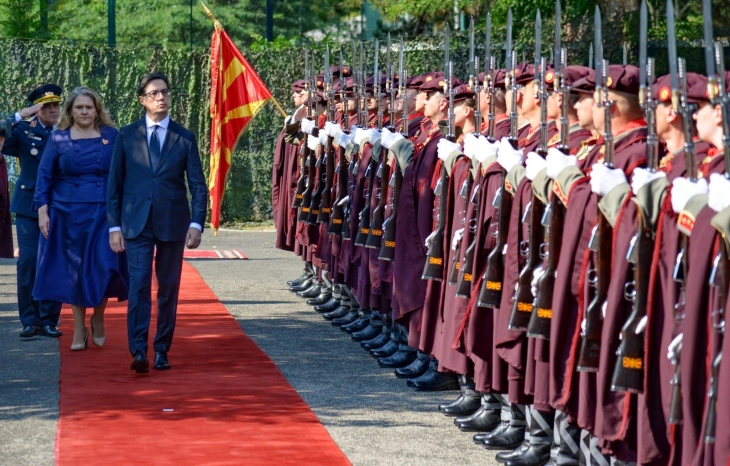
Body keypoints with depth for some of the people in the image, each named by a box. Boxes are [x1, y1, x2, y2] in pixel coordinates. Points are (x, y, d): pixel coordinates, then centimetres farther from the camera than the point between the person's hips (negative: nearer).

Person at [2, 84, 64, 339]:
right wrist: (21, 116, -15)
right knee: (28, 261, -3)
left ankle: (49, 320, 8)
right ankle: (29, 320, 3)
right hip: (29, 205, -1)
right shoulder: (23, 131, 3)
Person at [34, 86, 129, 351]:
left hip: (104, 213, -1)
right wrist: (42, 211, -6)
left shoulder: (112, 136, 3)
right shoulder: (58, 139, 3)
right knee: (74, 269, 4)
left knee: (103, 267, -8)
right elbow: (44, 176, 3)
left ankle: (98, 319, 16)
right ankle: (79, 329, 13)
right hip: (69, 214, 1)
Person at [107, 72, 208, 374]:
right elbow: (114, 184, 6)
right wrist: (114, 226, 0)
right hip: (136, 224, -1)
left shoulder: (185, 138, 5)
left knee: (168, 289, 5)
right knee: (139, 285, -12)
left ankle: (162, 350, 13)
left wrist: (197, 223, -8)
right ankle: (139, 351, -17)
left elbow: (198, 185, 3)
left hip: (173, 224, 1)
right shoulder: (127, 136, 5)